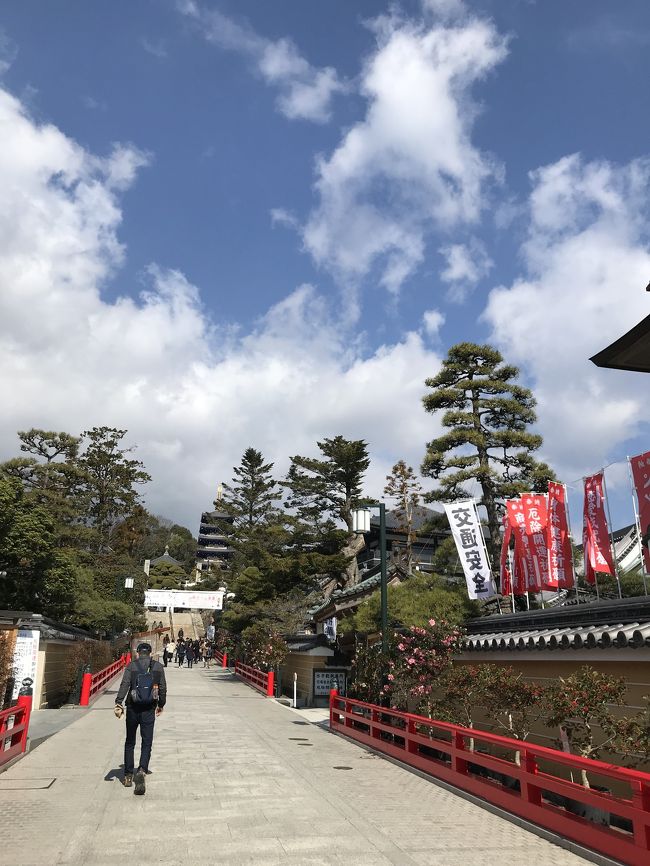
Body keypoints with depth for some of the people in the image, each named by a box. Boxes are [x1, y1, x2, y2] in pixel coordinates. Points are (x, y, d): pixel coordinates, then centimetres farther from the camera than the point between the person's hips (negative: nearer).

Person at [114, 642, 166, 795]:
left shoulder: (131, 666, -1)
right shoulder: (158, 667, 3)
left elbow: (124, 685, -13)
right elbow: (163, 688, 6)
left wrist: (118, 704, -15)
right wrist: (161, 705, 18)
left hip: (133, 709, 0)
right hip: (149, 710, 0)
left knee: (129, 743, 16)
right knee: (147, 743, 4)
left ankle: (128, 776, 22)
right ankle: (142, 770, -17)